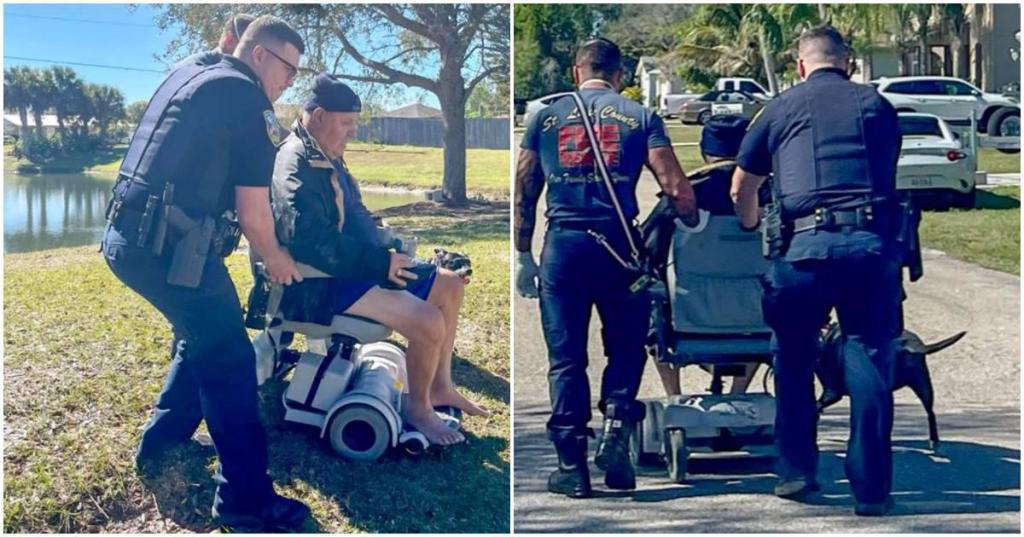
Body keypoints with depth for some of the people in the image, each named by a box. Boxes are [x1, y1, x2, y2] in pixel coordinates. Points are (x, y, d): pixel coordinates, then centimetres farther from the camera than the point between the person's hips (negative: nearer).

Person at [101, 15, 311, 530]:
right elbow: (253, 214, -9)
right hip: (169, 248, -9)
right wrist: (275, 259, 9)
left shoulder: (185, 75, 19)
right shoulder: (245, 98, -8)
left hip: (128, 236, 9)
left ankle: (159, 444, 34)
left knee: (203, 339, 26)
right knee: (229, 362, -3)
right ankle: (246, 498, 0)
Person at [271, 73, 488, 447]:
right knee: (428, 321, -25)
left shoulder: (326, 157, 15)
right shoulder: (297, 164, -18)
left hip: (352, 269, 11)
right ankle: (418, 409, -2)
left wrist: (385, 249, 10)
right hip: (321, 283, -11)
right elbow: (311, 241, -30)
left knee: (449, 285, 11)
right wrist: (380, 261, -25)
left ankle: (440, 385, 19)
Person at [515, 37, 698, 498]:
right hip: (618, 245, -1)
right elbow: (675, 189, -2)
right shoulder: (640, 117, 6)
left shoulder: (546, 117, 11)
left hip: (562, 245, 1)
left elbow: (523, 194, 10)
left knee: (565, 358, 6)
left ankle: (571, 465, 8)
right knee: (625, 347, 16)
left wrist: (523, 256, 17)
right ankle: (615, 429, -2)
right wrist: (694, 221, 17)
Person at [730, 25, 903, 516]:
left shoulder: (781, 108, 13)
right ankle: (871, 486, 5)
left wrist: (751, 227, 36)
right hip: (874, 244, 1)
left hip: (805, 245, -1)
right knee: (870, 362, 5)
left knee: (794, 361, 16)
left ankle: (796, 471, 18)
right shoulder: (877, 106, 16)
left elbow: (741, 190, 16)